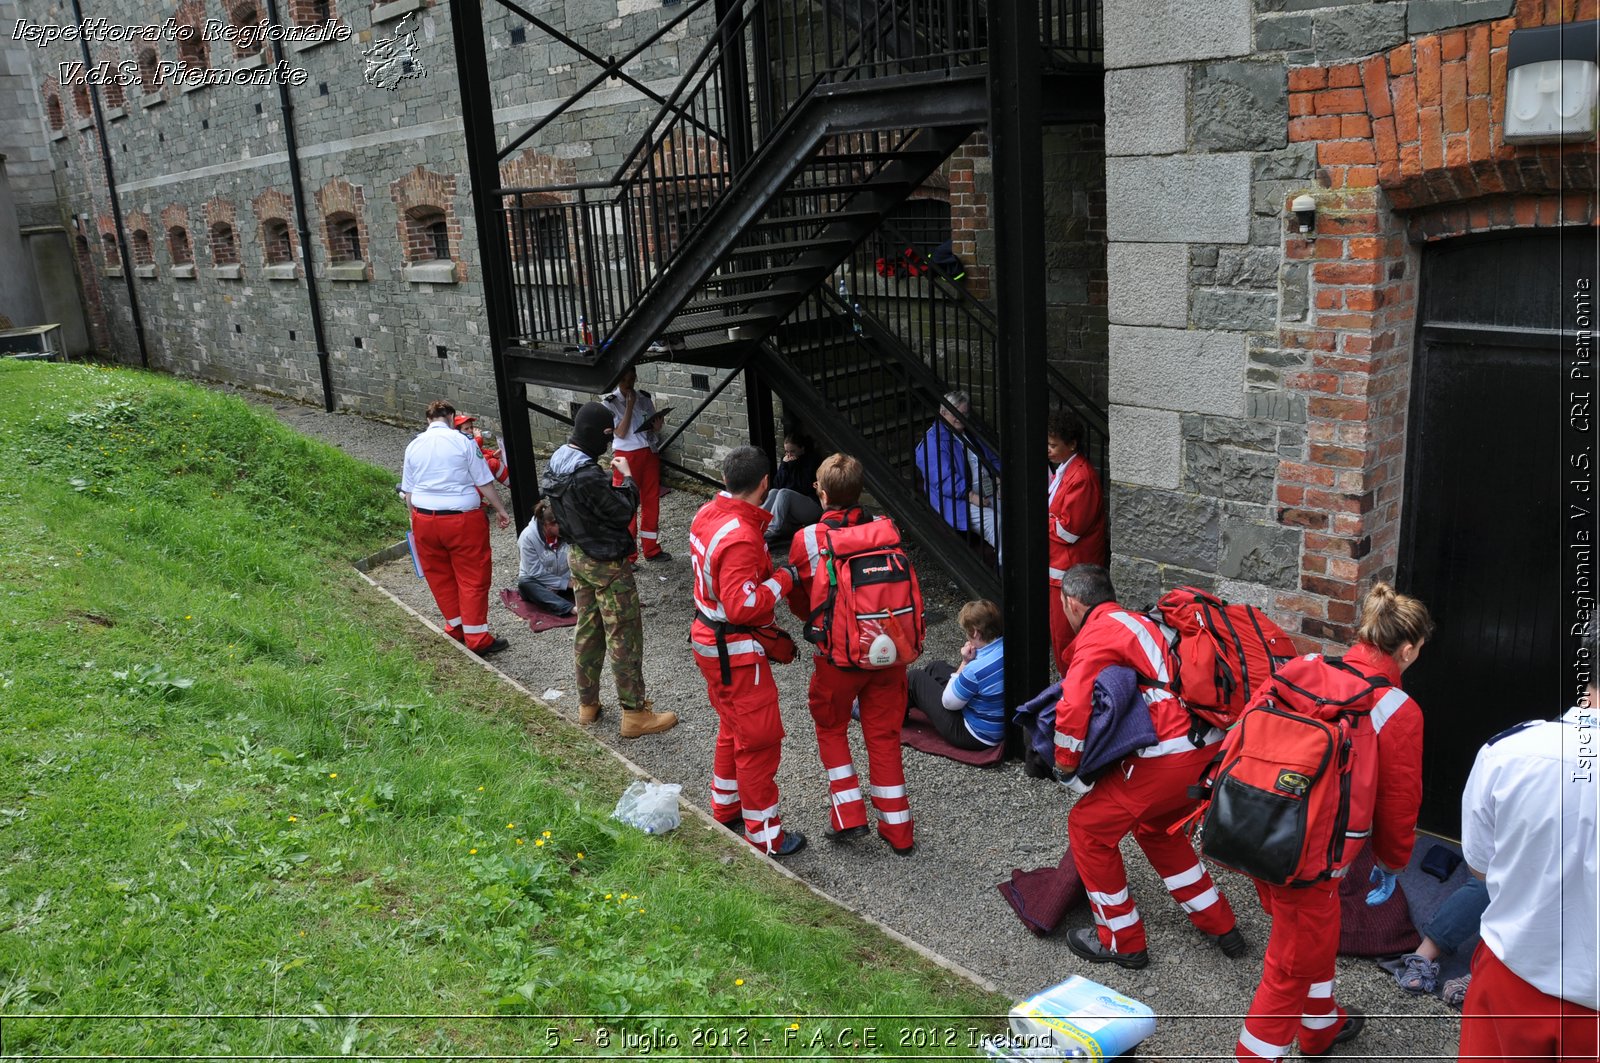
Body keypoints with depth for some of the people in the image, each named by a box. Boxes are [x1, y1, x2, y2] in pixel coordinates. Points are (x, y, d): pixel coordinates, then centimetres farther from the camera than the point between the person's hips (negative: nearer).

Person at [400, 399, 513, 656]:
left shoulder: (413, 446, 5)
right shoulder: (462, 442, -8)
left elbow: (408, 492, 10)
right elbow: (484, 484, -6)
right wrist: (501, 510, 5)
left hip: (424, 519, 5)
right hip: (463, 519, -5)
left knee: (440, 577, 18)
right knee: (472, 578, 3)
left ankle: (455, 628, 30)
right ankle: (477, 639, 6)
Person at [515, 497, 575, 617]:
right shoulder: (528, 537, -19)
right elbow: (535, 572, -19)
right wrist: (566, 583, -21)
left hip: (566, 581, 3)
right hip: (539, 585, -3)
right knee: (524, 583, -35)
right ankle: (571, 609, -50)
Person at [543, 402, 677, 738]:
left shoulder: (557, 462, 1)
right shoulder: (586, 476, -29)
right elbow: (623, 511, -20)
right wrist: (627, 477, -6)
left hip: (578, 555, 9)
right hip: (607, 564, -9)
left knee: (587, 631, 19)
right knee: (624, 638, 1)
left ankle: (587, 704, 30)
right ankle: (634, 714, 10)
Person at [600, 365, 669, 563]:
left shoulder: (645, 398, 5)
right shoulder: (610, 403, -7)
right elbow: (621, 433, -15)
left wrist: (657, 425, -8)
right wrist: (630, 405, -17)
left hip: (649, 453, 5)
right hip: (626, 456, -5)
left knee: (652, 501, 11)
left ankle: (652, 549, 23)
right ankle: (627, 555, 8)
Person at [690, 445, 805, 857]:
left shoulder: (708, 514, 1)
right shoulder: (740, 538, -29)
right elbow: (742, 606, -31)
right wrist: (783, 578, -21)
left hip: (710, 639, 10)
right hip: (735, 651, -10)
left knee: (734, 728, 25)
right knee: (759, 738, 3)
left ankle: (726, 809, 41)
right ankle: (765, 834, 14)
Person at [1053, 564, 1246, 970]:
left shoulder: (1098, 634, -8)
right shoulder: (1137, 621, 19)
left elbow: (1073, 709, -20)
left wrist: (1067, 767, -3)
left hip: (1166, 759, -9)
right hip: (1210, 748, 9)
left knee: (1088, 827, 8)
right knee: (1155, 827, 31)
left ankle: (1121, 941, 19)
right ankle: (1220, 925, 37)